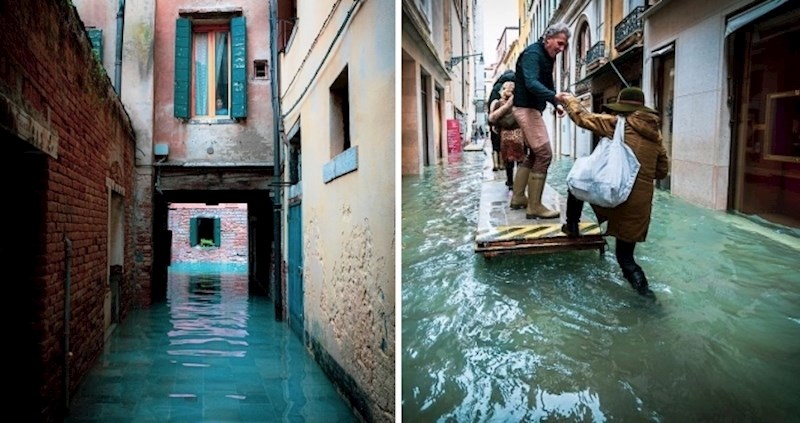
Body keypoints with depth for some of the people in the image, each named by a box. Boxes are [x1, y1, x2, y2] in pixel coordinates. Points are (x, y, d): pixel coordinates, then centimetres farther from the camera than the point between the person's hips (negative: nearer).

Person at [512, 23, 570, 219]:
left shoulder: (548, 56, 14)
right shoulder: (533, 53, -16)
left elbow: (547, 84, 22)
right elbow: (531, 83, -32)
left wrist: (556, 104, 5)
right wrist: (555, 97, -44)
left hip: (532, 108, 11)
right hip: (526, 108, -11)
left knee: (535, 154, 15)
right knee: (544, 154, -13)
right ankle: (534, 207, -10)